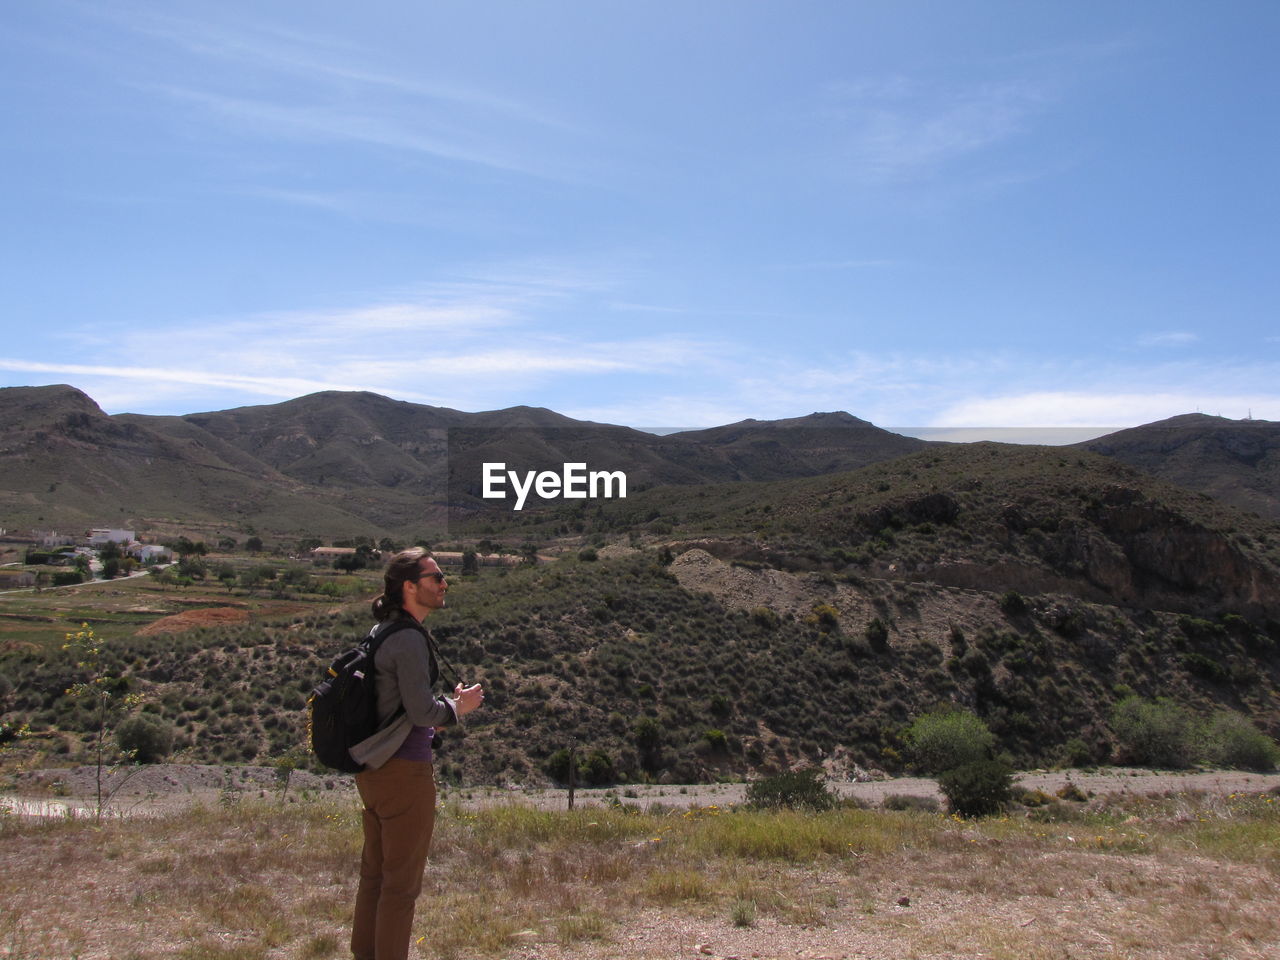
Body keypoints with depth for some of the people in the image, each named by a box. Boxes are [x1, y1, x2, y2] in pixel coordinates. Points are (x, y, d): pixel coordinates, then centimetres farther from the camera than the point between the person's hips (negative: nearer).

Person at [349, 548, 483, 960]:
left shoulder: (382, 633, 11)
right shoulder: (408, 639, -19)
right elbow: (422, 710, -23)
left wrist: (426, 720, 16)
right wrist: (457, 706, -5)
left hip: (373, 769, 9)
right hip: (404, 771, -9)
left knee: (374, 874, 19)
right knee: (401, 883, 4)